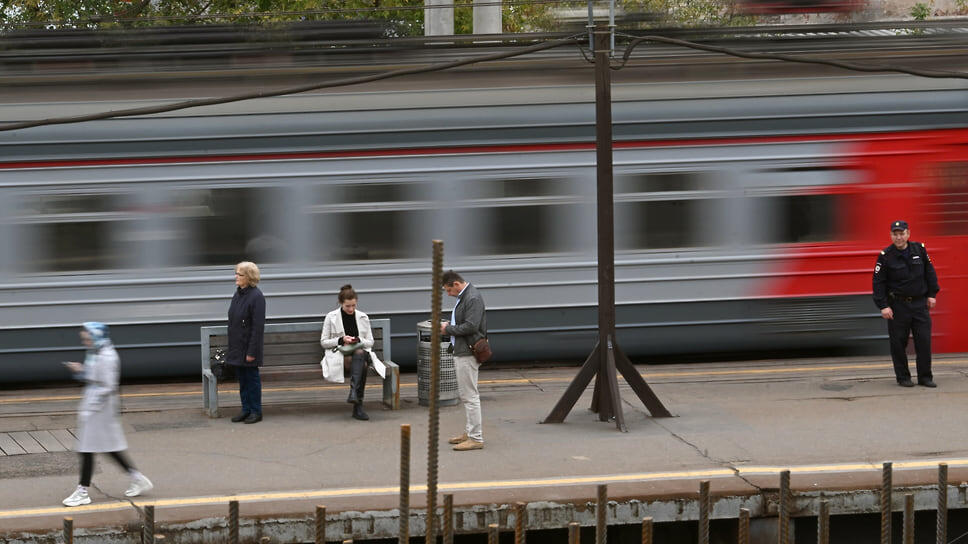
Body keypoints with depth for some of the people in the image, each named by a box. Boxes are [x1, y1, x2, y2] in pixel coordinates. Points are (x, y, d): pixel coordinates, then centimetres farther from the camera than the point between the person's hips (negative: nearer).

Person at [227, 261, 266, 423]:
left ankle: (256, 411, 10)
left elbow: (258, 326, -17)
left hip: (248, 346, -8)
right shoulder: (238, 294, 10)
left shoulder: (256, 297, -15)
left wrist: (252, 351, -20)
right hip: (237, 346, 8)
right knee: (242, 379, 12)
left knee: (252, 378, 1)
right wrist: (231, 346, 13)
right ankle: (246, 409, 20)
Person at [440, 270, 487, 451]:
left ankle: (476, 438, -6)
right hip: (461, 352, 11)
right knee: (464, 394, 18)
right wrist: (445, 329, 7)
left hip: (468, 353, -11)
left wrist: (448, 329, -14)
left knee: (470, 396, -8)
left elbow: (471, 326, -25)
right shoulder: (462, 297, 15)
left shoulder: (473, 299, -17)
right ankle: (469, 431, 27)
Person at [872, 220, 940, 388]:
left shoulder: (919, 249, 3)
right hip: (897, 305, -2)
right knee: (898, 343, 0)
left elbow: (929, 272, 13)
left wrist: (932, 294, 9)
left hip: (920, 303, 2)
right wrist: (883, 306, -12)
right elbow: (878, 282, -6)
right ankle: (903, 377, 12)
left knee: (924, 340, 0)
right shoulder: (885, 256, -7)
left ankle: (925, 377, 9)